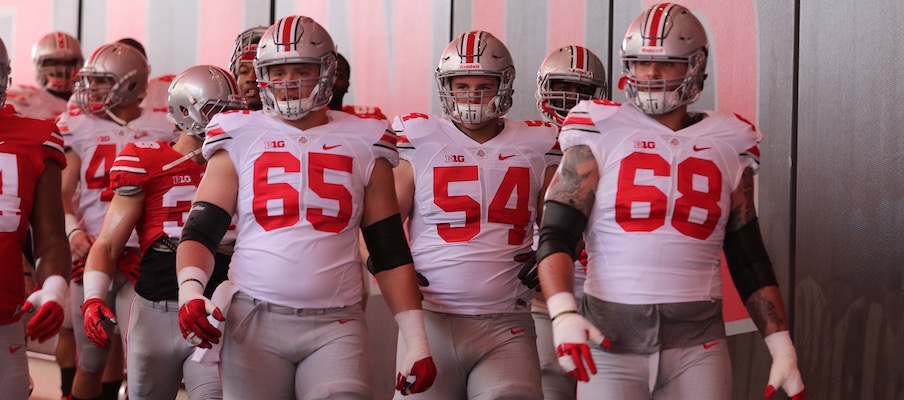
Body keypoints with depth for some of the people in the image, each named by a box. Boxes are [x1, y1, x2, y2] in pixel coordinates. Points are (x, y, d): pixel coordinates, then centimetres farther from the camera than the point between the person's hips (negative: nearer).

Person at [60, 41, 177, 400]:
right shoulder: (78, 127, 4)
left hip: (143, 256, -1)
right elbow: (63, 193, 4)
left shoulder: (162, 129, 2)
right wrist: (72, 230, -13)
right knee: (91, 361, 10)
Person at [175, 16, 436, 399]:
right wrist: (190, 290, -18)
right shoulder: (239, 140, 7)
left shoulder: (364, 146, 8)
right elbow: (200, 232, 3)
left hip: (335, 325, 0)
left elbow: (391, 254, 9)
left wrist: (417, 342, 4)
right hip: (254, 319, 0)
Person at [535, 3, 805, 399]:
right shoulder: (599, 136, 1)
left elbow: (749, 261, 13)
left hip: (697, 342, 2)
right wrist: (564, 315, -22)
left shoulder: (727, 147, 9)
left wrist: (783, 349, 7)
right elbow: (556, 236, -5)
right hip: (610, 337, -2)